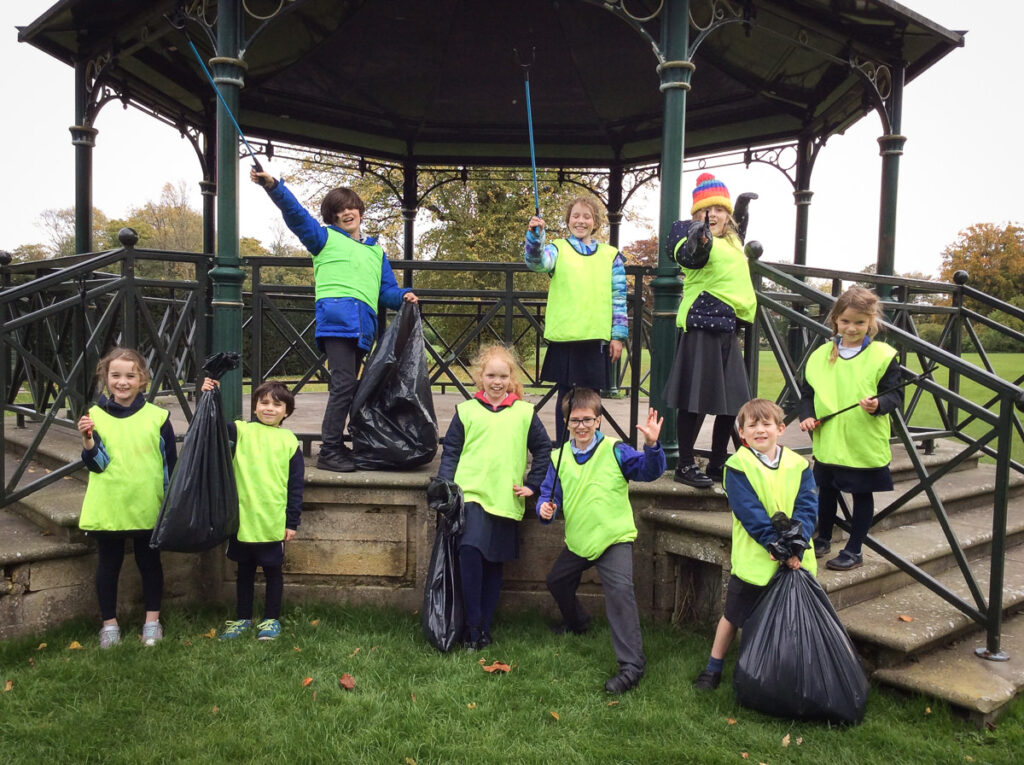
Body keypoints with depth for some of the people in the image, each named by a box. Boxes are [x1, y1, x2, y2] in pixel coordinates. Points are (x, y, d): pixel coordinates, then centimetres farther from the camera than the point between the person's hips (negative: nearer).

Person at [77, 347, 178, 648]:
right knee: (108, 566, 14)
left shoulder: (157, 416, -5)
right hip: (107, 509, 0)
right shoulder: (96, 415, -4)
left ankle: (152, 620, 29)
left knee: (149, 563, 14)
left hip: (148, 509, 0)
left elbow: (170, 464, 1)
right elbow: (96, 464, -7)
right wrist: (88, 443, -25)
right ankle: (109, 623, 29)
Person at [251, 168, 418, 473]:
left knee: (347, 388, 7)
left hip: (363, 326, 6)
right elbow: (295, 213, 1)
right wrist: (273, 186, -14)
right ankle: (328, 452, -11)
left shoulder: (376, 250, 30)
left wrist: (403, 297, 5)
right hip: (336, 317, -6)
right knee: (343, 385, -15)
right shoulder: (325, 238, 15)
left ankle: (338, 447, 14)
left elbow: (387, 290, 27)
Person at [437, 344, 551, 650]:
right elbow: (450, 452, 8)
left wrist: (533, 485, 7)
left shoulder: (524, 413, 8)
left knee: (494, 565, 7)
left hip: (506, 499, 2)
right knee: (470, 550, -21)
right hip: (470, 494, -1)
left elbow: (544, 450, 15)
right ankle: (472, 625, -9)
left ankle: (484, 627, 20)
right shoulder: (466, 411, 7)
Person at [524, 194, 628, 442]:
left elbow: (619, 298, 9)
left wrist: (618, 335, 3)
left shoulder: (610, 255, 11)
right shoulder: (557, 249, 7)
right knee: (565, 394, 5)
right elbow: (536, 262, -15)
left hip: (597, 338, 1)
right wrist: (534, 235, -33)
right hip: (563, 336, -1)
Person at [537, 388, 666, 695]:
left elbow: (649, 470, -18)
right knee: (557, 581, 24)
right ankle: (577, 623, 55)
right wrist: (545, 508, -14)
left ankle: (631, 665, -15)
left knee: (620, 591, -22)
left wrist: (652, 445, -36)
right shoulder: (560, 458, 2)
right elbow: (550, 493, 7)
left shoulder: (615, 451, -10)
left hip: (614, 537, -6)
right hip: (578, 540, 6)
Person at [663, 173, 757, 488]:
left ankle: (717, 465, 22)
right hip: (701, 323, -8)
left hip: (726, 326, 8)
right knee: (696, 399, -4)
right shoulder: (692, 233, -7)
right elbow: (689, 257, -32)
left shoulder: (732, 241, 18)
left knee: (733, 401, 9)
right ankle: (685, 465, 8)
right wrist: (700, 242, -49)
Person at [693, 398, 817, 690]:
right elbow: (749, 512, -15)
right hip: (753, 559, -3)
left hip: (795, 560, 3)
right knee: (735, 616, 9)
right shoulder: (738, 466, -8)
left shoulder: (798, 465, 3)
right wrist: (776, 544, -23)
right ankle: (713, 667, 26)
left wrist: (797, 543, -19)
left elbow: (807, 507, -4)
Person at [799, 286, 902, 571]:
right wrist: (807, 416, -6)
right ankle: (823, 539, 40)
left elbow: (895, 394, -7)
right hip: (828, 442, 4)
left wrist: (879, 404, -27)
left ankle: (854, 550, 24)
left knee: (862, 494, 10)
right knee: (826, 491, 19)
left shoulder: (883, 356, -8)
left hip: (865, 443, -4)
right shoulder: (821, 355, 2)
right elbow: (807, 392, 10)